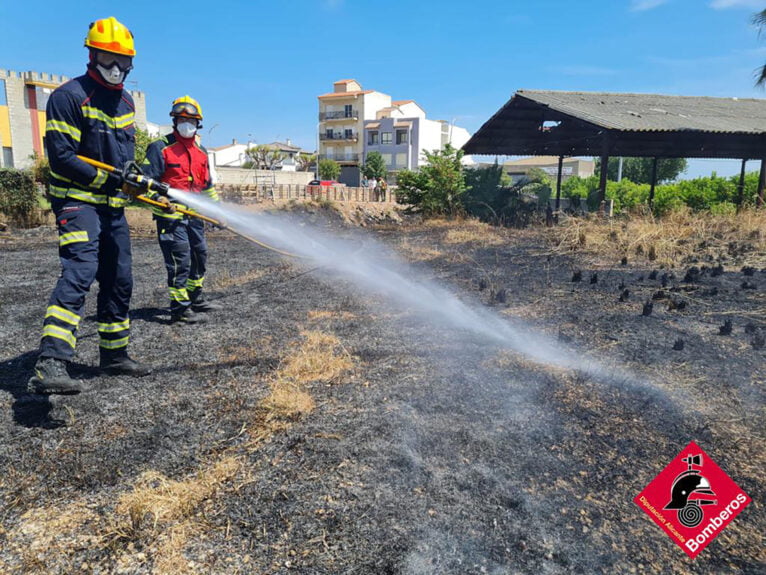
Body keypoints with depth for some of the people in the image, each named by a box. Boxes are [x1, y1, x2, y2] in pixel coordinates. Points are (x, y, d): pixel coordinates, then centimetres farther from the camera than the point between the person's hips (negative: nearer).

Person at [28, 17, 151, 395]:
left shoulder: (125, 101, 17)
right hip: (77, 201, -8)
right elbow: (61, 157, -15)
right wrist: (106, 178, -18)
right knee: (79, 272, -25)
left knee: (118, 281, 11)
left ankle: (114, 356, 24)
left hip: (113, 206, 8)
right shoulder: (69, 96, -8)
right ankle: (50, 365, -30)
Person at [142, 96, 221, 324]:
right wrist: (159, 199, -25)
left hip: (195, 216, 8)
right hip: (170, 215, -7)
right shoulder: (160, 148, -4)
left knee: (199, 256, 14)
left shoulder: (201, 152, 17)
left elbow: (207, 185, 23)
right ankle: (179, 308, -3)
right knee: (180, 260, -11)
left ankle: (196, 300, 29)